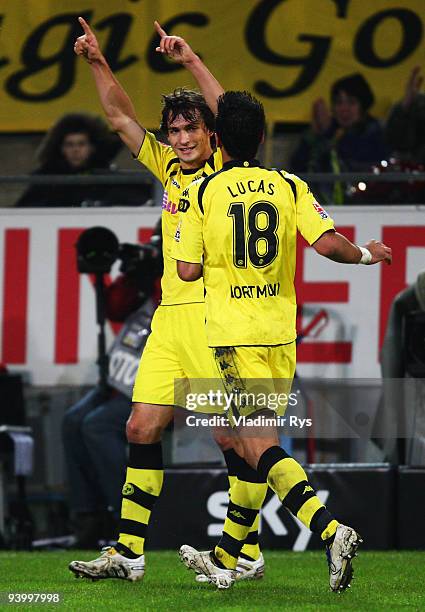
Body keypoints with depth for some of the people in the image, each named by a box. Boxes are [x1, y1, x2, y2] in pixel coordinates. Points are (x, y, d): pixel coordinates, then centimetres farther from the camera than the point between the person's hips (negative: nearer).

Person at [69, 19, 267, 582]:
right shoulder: (169, 168, 15)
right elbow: (121, 118, 18)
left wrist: (191, 61, -22)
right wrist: (98, 63, 8)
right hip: (170, 318, 7)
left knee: (234, 436, -6)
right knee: (142, 429, 4)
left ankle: (248, 552, 2)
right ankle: (128, 553, 8)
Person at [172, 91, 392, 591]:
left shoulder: (204, 193, -2)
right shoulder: (290, 187, 4)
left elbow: (188, 270, -2)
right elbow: (328, 244, -8)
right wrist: (367, 255, 11)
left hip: (235, 333, -4)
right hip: (281, 333, 4)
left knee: (258, 443, -13)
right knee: (255, 443, 14)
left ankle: (331, 531, -32)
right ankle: (224, 559, 20)